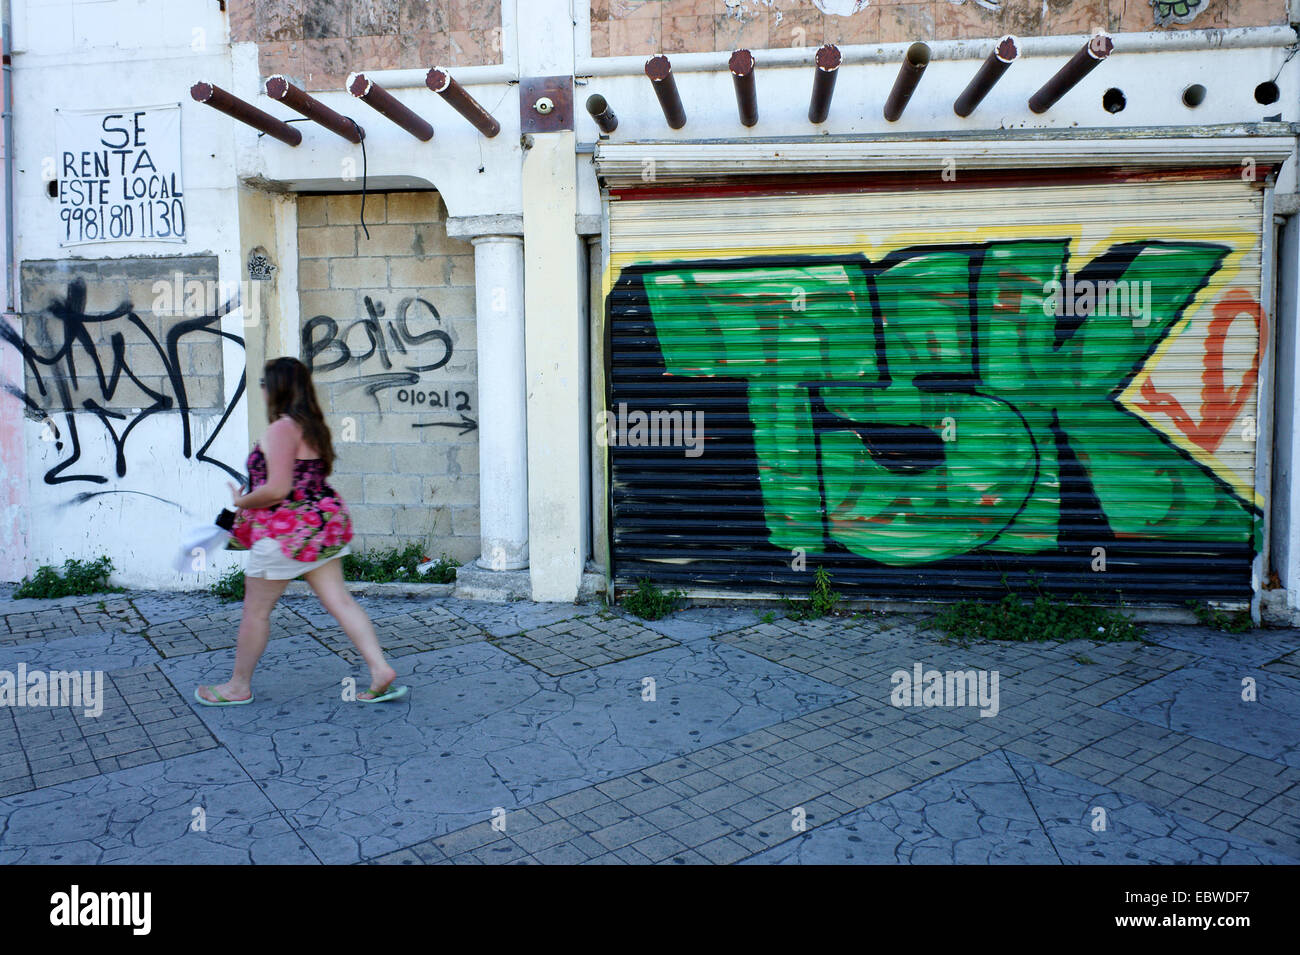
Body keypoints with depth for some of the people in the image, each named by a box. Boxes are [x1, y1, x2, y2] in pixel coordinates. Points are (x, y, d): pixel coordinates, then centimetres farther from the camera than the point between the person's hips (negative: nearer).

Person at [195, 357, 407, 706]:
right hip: (320, 525, 9)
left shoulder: (282, 429, -18)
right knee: (339, 601, 6)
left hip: (286, 531, -9)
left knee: (256, 610, 8)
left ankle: (238, 686, 23)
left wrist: (241, 502, -5)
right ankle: (381, 670, 0)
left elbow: (277, 489, -23)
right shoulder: (313, 427, 11)